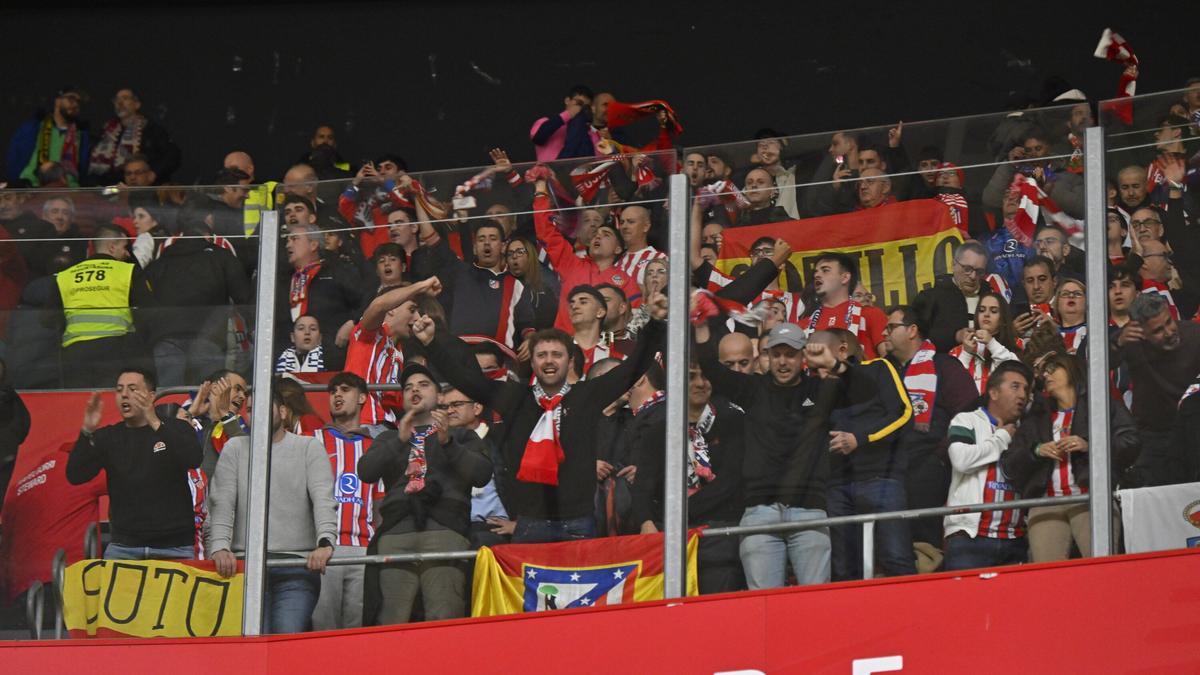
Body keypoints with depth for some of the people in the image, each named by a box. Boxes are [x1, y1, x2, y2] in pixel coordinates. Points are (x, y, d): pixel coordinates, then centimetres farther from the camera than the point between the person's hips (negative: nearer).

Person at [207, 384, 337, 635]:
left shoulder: (308, 448, 9)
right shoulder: (235, 449, 13)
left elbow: (323, 500, -4)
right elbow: (222, 504, 4)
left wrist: (325, 543, -22)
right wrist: (219, 547, -14)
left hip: (297, 567, -1)